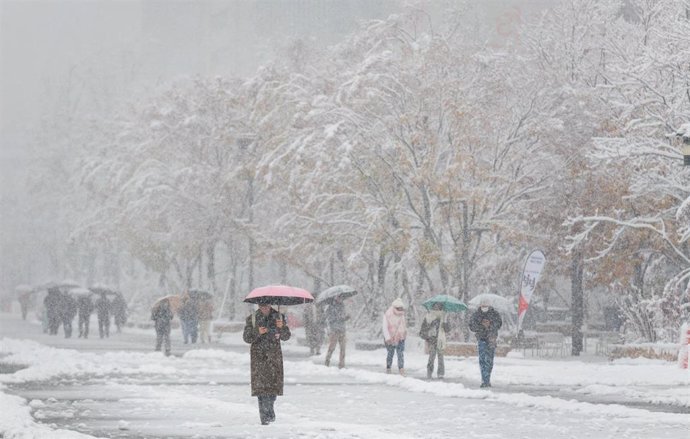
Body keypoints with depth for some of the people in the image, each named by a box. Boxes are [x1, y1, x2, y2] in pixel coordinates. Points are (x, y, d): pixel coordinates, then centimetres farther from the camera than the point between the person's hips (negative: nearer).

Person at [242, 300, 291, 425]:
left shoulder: (278, 317, 4)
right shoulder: (252, 318, 1)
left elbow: (286, 336, 3)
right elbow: (246, 337, -1)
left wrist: (281, 327, -18)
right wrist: (258, 333, -19)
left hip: (274, 355, 2)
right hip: (259, 356, -2)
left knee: (273, 384, -1)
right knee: (260, 384, -10)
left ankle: (269, 409, 25)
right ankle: (264, 417, -9)